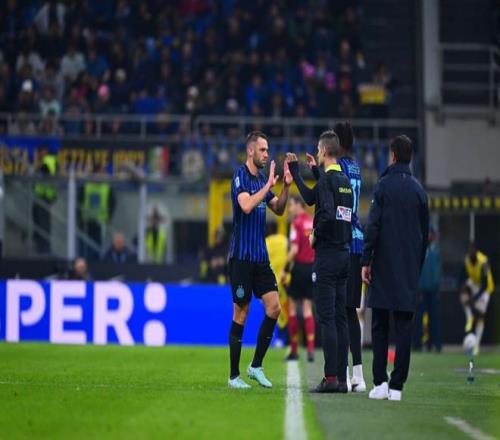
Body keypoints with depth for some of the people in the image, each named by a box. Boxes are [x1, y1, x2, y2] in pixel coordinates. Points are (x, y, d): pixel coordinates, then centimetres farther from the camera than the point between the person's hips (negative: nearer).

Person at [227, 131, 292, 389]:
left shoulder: (262, 179, 13)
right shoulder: (240, 177, -11)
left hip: (260, 256, 7)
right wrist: (268, 185, -24)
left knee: (274, 308, -1)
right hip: (241, 257, -7)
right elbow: (246, 205, -27)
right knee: (241, 313, -3)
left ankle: (256, 366, 10)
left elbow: (278, 210, 17)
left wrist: (286, 186, 3)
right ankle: (234, 375, 4)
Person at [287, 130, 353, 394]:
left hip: (327, 253, -8)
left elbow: (328, 213, -25)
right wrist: (294, 170, 33)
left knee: (326, 317, -7)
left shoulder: (327, 178, -12)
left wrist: (316, 235, -8)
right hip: (344, 253, 8)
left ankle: (331, 378, -10)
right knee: (340, 317, 8)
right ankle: (342, 379, 7)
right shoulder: (344, 180, 14)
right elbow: (311, 198, 25)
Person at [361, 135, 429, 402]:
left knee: (379, 327, 5)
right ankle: (397, 386, -1)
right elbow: (425, 232, 13)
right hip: (410, 268, 3)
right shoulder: (419, 190, 8)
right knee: (404, 327, 2)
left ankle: (380, 383, -1)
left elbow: (373, 227, -10)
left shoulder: (384, 185, -5)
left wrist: (366, 261, -6)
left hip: (384, 268, -3)